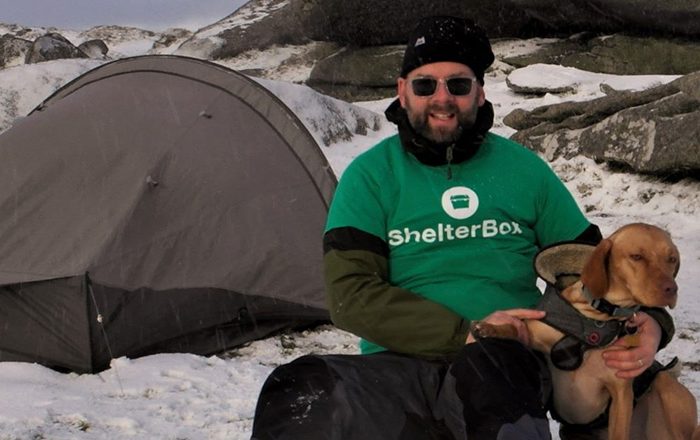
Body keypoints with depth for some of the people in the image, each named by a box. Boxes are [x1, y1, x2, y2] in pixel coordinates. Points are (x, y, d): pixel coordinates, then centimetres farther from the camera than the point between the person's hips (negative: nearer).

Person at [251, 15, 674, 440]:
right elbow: (351, 294, -2)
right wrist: (466, 334, -12)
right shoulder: (370, 176, 8)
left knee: (484, 380, -41)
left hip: (509, 362, -1)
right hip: (400, 368, 1)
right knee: (304, 399, -35)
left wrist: (650, 319, -1)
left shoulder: (524, 169, 14)